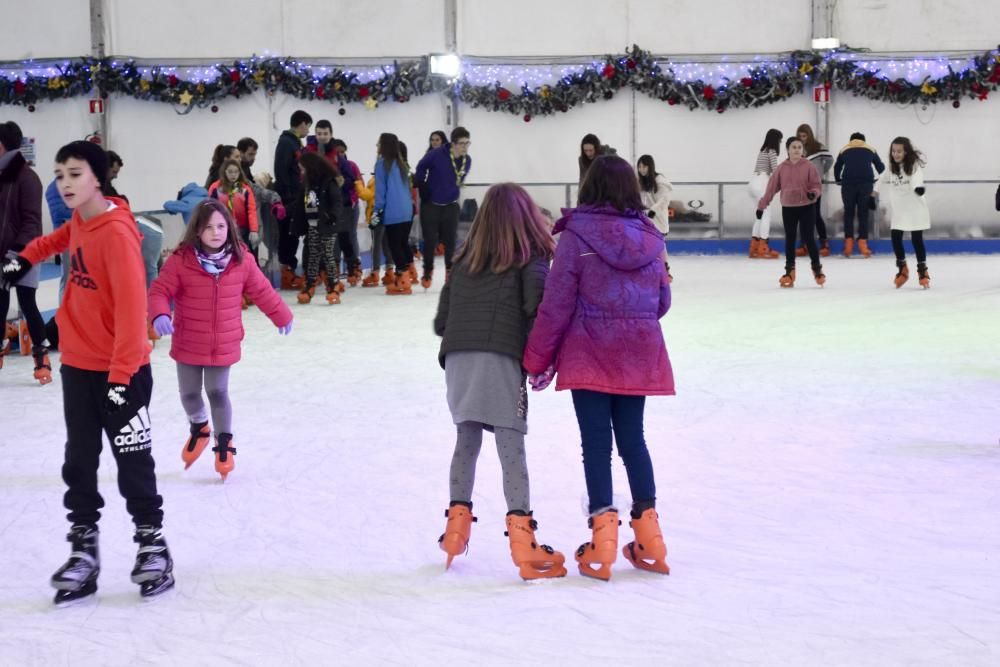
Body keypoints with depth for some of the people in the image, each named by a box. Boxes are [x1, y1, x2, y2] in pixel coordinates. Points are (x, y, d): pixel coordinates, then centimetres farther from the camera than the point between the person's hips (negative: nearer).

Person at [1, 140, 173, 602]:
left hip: (121, 371, -8)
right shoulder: (80, 222, 3)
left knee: (133, 464, 3)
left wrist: (121, 376, -26)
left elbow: (131, 307, -25)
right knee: (79, 463, 9)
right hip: (77, 365, 8)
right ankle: (83, 550, 16)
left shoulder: (117, 232, -21)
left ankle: (152, 544, 16)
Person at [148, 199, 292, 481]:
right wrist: (159, 314, -34)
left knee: (218, 393, 6)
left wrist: (281, 316, 18)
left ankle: (224, 443, 26)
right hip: (188, 344, 0)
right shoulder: (181, 260, -16)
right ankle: (199, 427, 44)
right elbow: (160, 290, -14)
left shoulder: (241, 260, -7)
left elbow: (262, 291, 7)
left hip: (224, 345, 0)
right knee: (189, 392, 13)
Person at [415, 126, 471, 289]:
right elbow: (421, 167, -5)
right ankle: (427, 272, 19)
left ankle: (450, 271, 20)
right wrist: (422, 187, 1)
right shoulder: (437, 154, -22)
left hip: (450, 205, 3)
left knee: (451, 240, 5)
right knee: (430, 240, 3)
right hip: (430, 205, -3)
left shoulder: (467, 160, -8)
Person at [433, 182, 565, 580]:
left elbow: (442, 315, 18)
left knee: (466, 440, 17)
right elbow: (536, 308, -8)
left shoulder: (466, 256, 17)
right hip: (502, 357, -4)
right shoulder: (530, 256, 5)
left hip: (458, 357, 4)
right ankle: (520, 531, -11)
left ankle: (457, 519, 21)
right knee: (511, 446, -5)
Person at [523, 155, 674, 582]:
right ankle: (647, 535, 18)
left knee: (596, 441, 2)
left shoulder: (578, 234, -11)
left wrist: (538, 358, -1)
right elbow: (662, 301, 9)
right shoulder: (648, 236, 2)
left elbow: (556, 303, -10)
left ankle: (603, 537, 1)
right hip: (639, 356, 4)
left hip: (590, 355, -4)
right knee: (632, 437, 14)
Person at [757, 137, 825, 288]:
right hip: (788, 208, 2)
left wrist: (813, 193, -27)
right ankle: (789, 271, 17)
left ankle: (817, 268, 12)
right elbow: (771, 188, 4)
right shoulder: (781, 168, 0)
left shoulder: (808, 166, -6)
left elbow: (817, 185, -5)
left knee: (808, 238, -3)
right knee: (790, 239, 8)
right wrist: (762, 206, 4)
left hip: (806, 207, -2)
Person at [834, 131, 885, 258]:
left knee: (848, 213, 8)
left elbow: (837, 167, 26)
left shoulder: (844, 150, 20)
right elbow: (881, 167, 25)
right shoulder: (871, 150, 21)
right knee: (863, 214, 5)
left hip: (848, 183, 0)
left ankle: (848, 243, 1)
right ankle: (862, 243, -2)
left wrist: (838, 180, 43)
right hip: (866, 184, 0)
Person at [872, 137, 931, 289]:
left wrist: (918, 187, -56)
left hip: (915, 208, -5)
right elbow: (882, 180, 21)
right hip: (899, 209, 5)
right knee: (895, 237, 1)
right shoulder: (892, 167, 4)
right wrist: (873, 195, 29)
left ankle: (922, 271, 9)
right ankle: (902, 269, 18)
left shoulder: (914, 165, -14)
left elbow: (917, 178, -35)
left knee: (917, 239, -2)